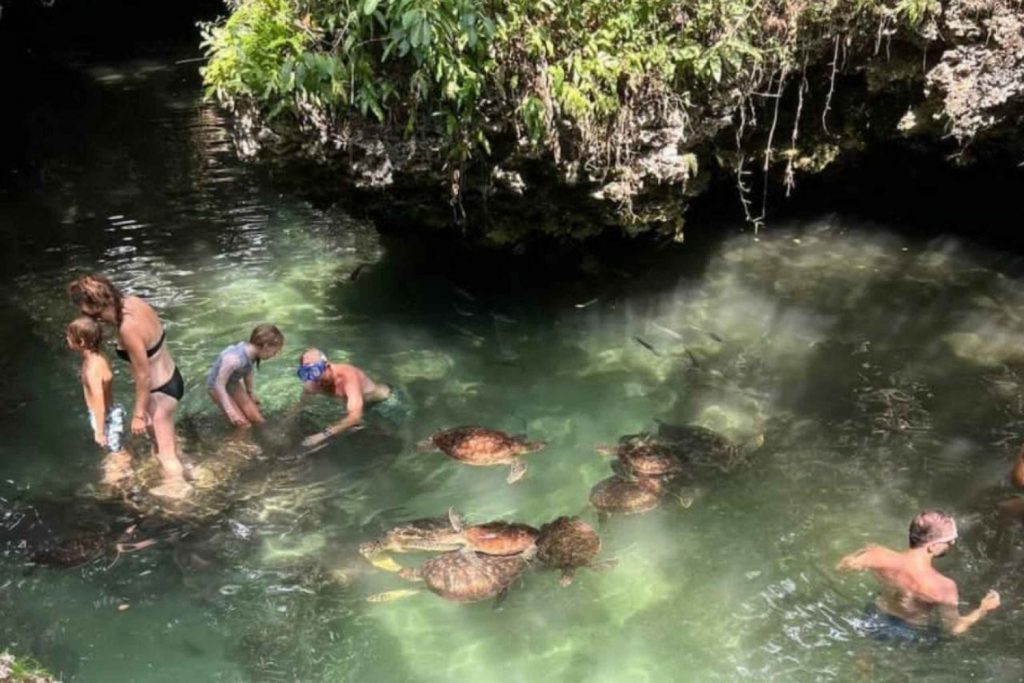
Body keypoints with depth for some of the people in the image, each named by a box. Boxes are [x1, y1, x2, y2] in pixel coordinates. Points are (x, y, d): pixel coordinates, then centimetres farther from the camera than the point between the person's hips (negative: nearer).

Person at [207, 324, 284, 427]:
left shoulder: (251, 351, -16)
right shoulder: (234, 359, -40)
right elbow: (219, 385, -30)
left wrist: (251, 393, 17)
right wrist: (230, 411, -29)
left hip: (233, 384, 7)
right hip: (217, 387, -7)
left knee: (257, 420, 1)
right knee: (244, 425, -12)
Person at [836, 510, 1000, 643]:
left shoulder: (880, 557, -32)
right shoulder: (943, 587, -40)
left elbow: (842, 566, -12)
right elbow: (955, 628, -22)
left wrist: (865, 551, 6)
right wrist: (983, 610, -10)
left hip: (880, 623, 2)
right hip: (916, 634, -2)